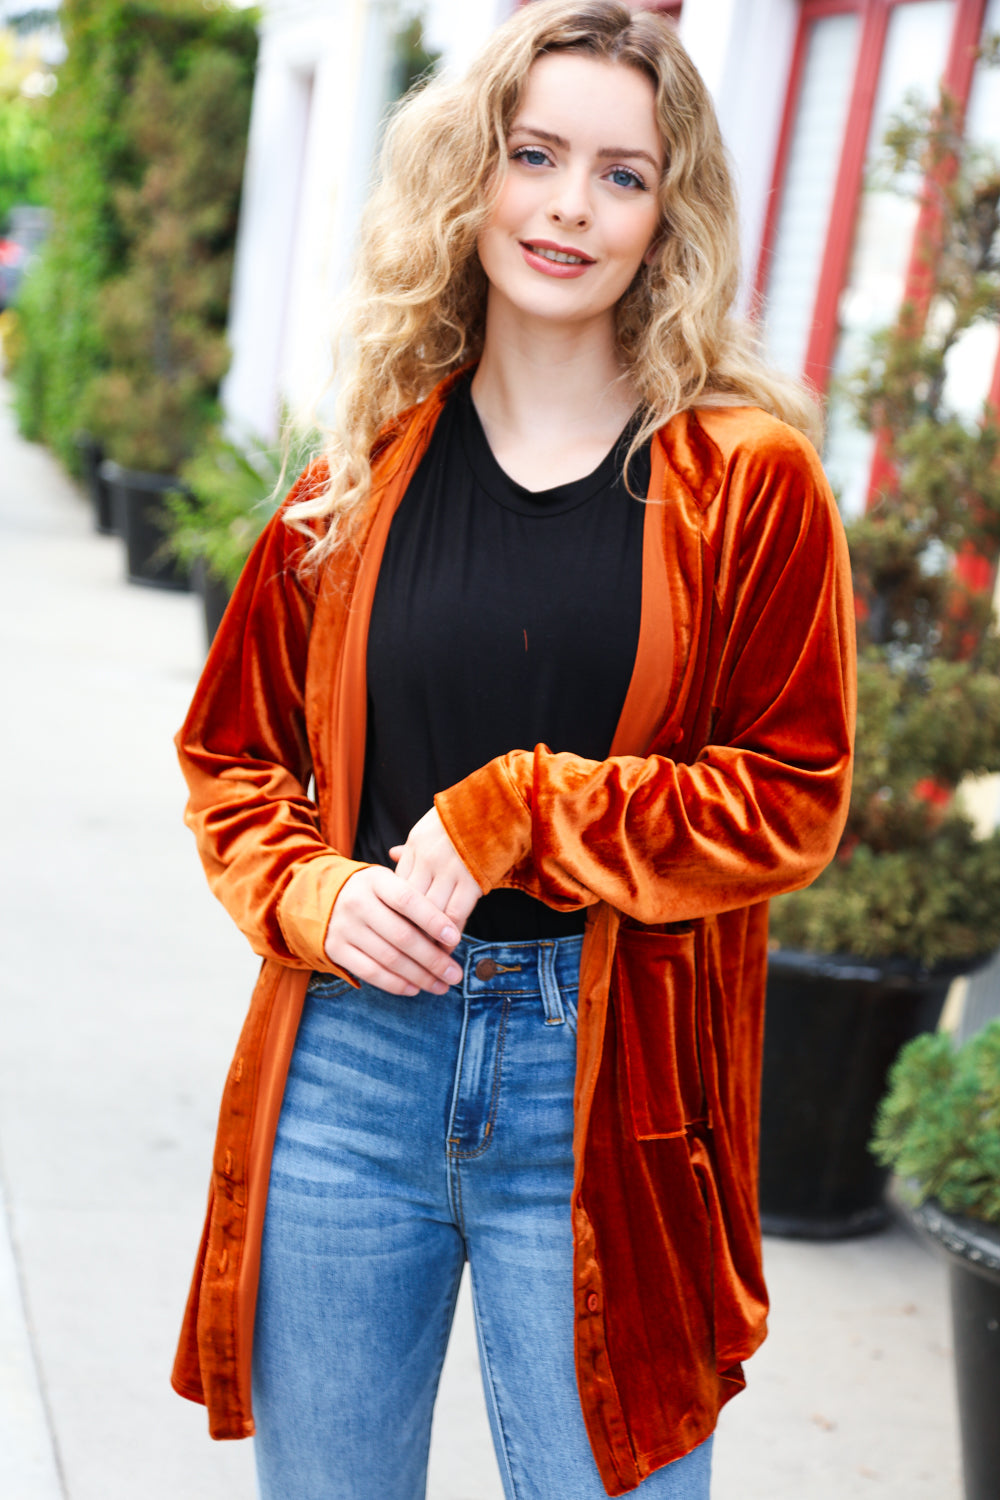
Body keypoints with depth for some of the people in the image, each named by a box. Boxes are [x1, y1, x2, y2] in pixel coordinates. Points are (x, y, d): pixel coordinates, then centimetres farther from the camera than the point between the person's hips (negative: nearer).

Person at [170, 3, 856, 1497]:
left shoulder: (747, 484, -2)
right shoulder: (362, 474, 6)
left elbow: (790, 799, -5)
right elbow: (235, 755, 12)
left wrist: (517, 813, -14)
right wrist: (315, 896, -7)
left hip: (605, 1085, -2)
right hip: (351, 1054, 3)